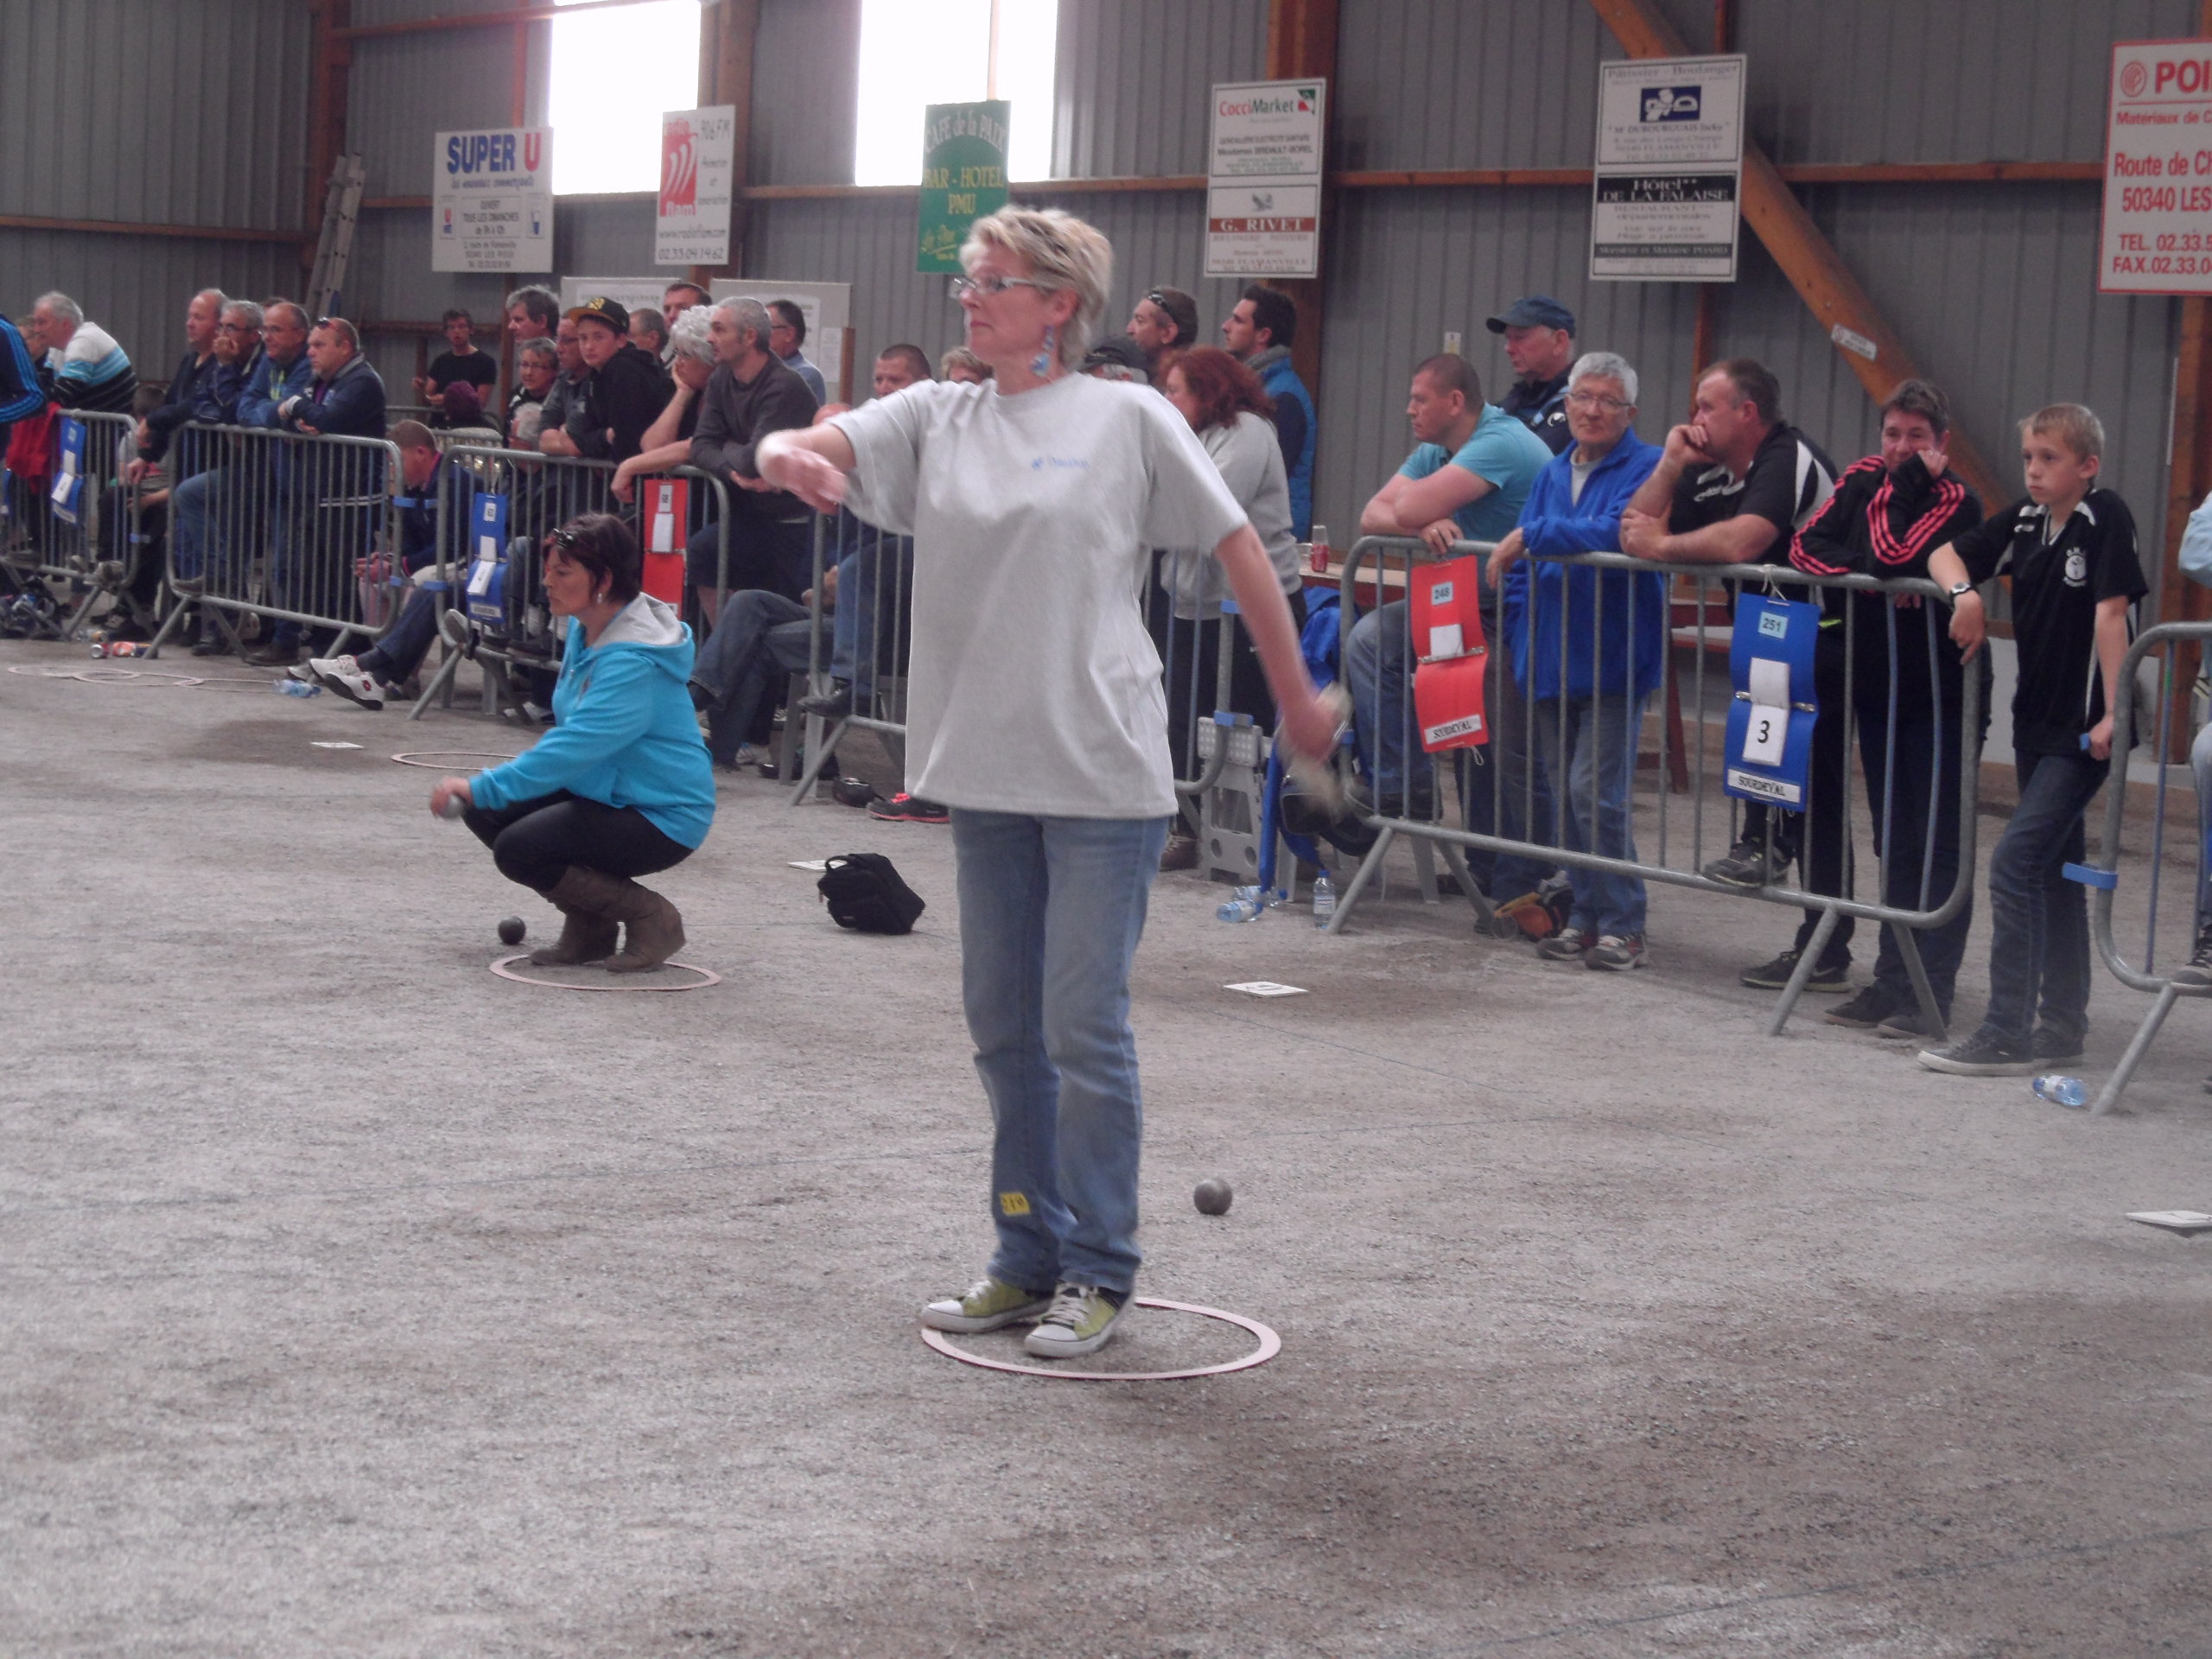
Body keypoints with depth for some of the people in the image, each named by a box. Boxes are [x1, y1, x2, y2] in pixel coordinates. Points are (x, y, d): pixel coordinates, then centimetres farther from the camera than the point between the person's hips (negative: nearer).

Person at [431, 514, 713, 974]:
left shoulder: (634, 662, -26)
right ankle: (589, 928, 10)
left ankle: (652, 920, -6)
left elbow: (577, 746, -32)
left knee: (518, 850, -22)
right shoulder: (587, 631, 5)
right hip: (601, 792, 10)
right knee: (486, 813, -1)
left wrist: (482, 787, -30)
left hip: (662, 817, -10)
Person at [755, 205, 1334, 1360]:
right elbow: (816, 449, -5)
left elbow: (1238, 549, 2)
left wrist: (1297, 702, 6)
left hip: (1101, 775, -5)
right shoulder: (936, 418, 8)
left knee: (1085, 1027, -2)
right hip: (982, 766, 5)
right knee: (1002, 1025, 12)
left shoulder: (1129, 421, -3)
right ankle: (1029, 1258, 24)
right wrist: (784, 453, -29)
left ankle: (1097, 1272, 9)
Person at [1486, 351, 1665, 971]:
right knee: (1562, 796, 9)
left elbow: (1619, 535, -23)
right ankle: (1584, 916, 18)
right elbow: (1521, 570, 20)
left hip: (1611, 660, -7)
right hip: (1551, 661, 7)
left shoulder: (1646, 468, -6)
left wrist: (1531, 536, -16)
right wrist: (1515, 636, 9)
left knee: (1596, 794, -11)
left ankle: (1622, 926, -2)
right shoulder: (1553, 472, 16)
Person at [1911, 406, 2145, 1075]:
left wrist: (2113, 714, -19)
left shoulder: (2105, 517, -12)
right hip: (2037, 720, 8)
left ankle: (2007, 1034, -14)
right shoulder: (2024, 520, 7)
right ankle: (2062, 1026, 23)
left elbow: (2111, 614, -16)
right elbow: (1944, 555, 12)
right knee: (2055, 870, 14)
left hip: (2084, 729, -8)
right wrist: (1964, 592, -10)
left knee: (2017, 861, -14)